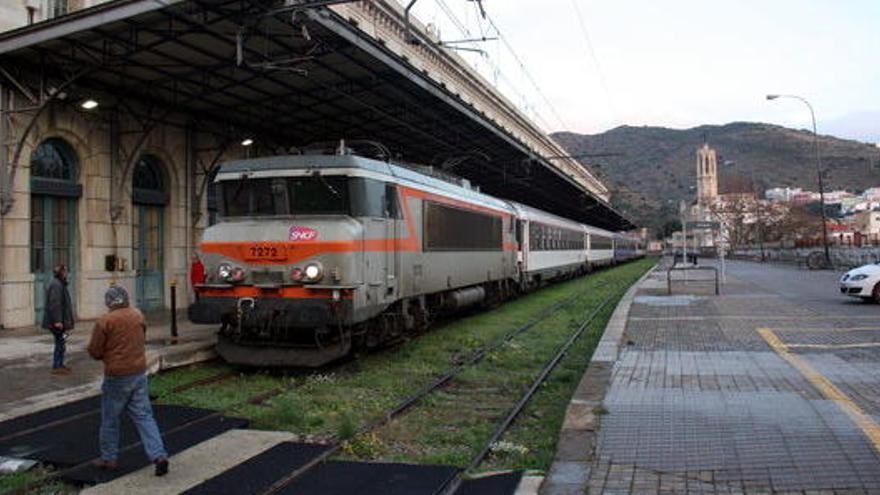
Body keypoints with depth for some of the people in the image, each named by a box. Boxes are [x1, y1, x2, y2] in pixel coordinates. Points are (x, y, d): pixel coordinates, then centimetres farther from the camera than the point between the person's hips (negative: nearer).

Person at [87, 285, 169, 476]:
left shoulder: (104, 322, -13)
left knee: (110, 419, 14)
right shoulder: (138, 315, 3)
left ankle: (108, 458, 26)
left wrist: (108, 354, 11)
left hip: (117, 376, -4)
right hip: (139, 373, 4)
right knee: (144, 416, 6)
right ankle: (159, 455, -3)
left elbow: (94, 351, -8)